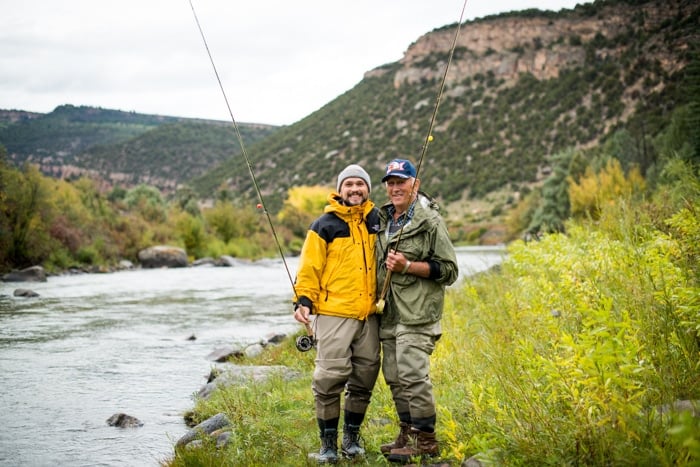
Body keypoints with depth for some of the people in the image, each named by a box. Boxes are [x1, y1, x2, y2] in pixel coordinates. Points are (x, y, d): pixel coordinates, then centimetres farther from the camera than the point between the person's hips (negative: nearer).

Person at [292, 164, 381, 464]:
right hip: (333, 313, -4)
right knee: (330, 376, -7)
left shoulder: (377, 220, 11)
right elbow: (309, 267, -3)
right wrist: (304, 301, -14)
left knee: (364, 377, 8)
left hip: (369, 315, 4)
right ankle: (328, 443, 6)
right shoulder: (325, 225, -1)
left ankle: (351, 438, 23)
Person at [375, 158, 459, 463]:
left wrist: (407, 266, -17)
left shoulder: (430, 221, -6)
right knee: (394, 377, 11)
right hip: (388, 313, 8)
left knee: (413, 375, -12)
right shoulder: (383, 219, 15)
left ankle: (425, 440, -3)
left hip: (416, 313, -8)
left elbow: (449, 270, -7)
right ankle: (408, 433, 23)